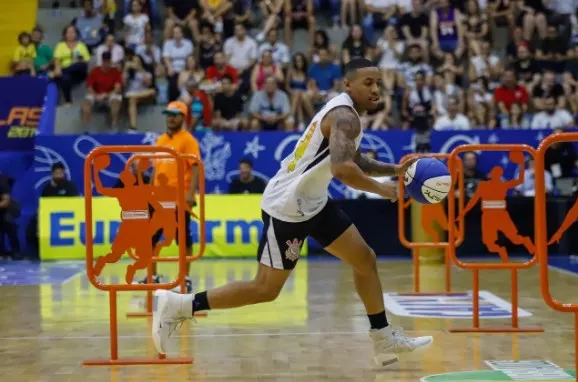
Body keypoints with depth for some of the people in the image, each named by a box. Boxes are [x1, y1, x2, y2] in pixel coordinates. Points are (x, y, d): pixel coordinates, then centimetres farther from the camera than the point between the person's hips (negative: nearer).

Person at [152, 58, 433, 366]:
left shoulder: (344, 112, 11)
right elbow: (342, 169, -37)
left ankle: (385, 340, 21)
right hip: (287, 207, -10)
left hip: (311, 202, 10)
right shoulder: (345, 116, -20)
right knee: (266, 289, -4)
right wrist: (381, 190, -22)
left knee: (365, 259, 12)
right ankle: (178, 306, 3)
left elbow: (354, 161, 27)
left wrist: (394, 170, 14)